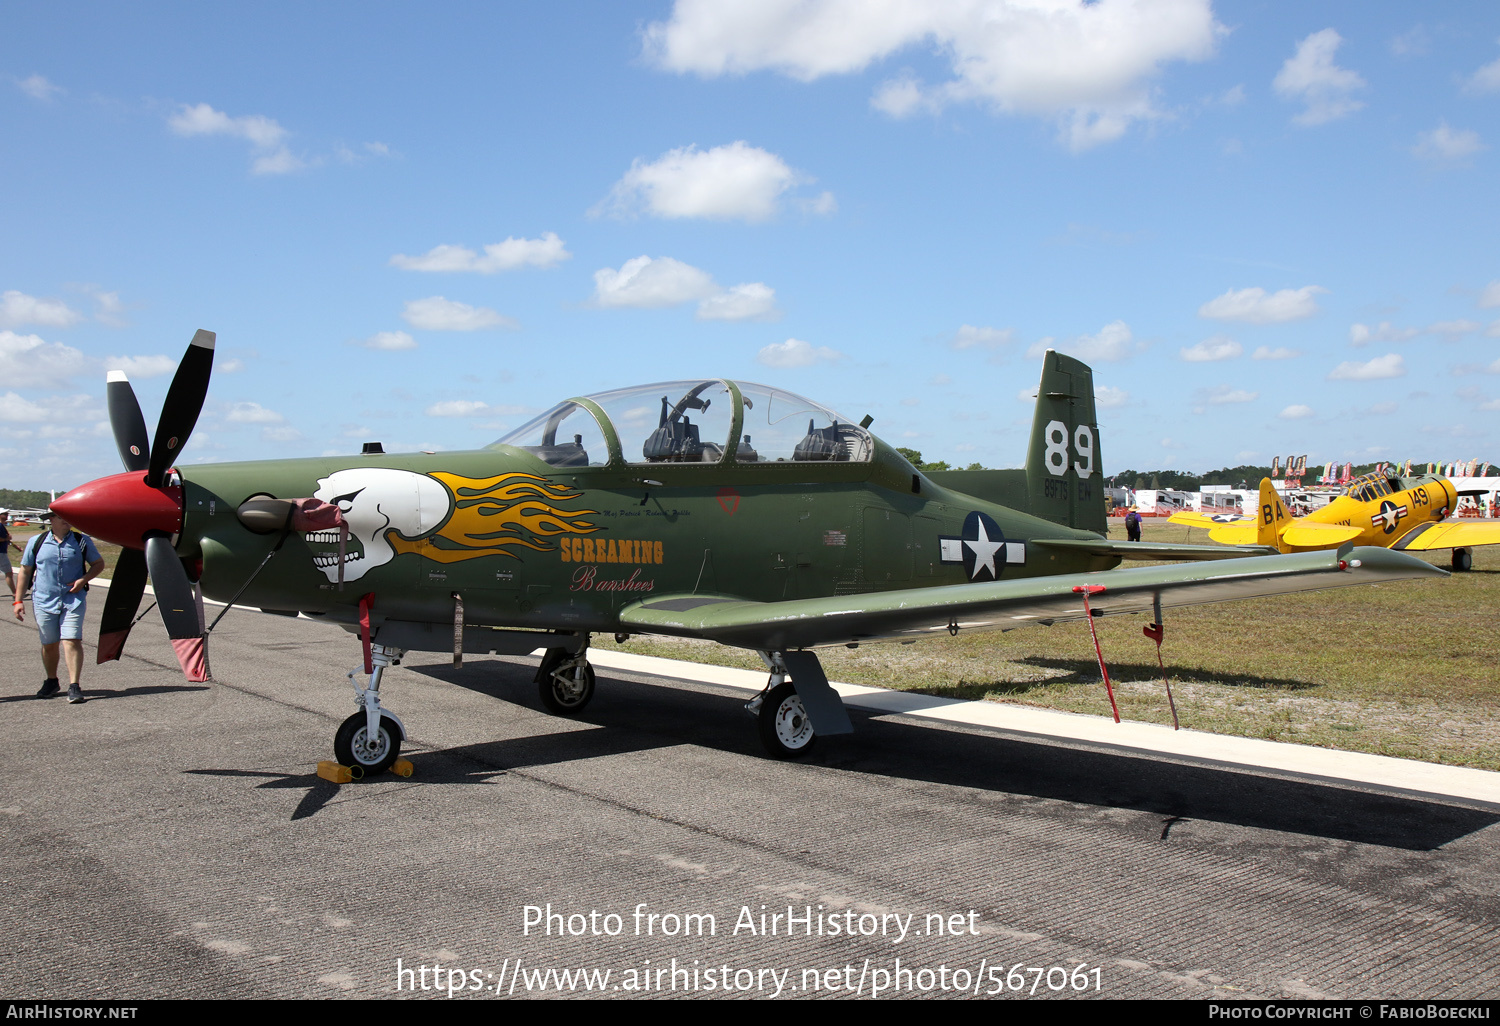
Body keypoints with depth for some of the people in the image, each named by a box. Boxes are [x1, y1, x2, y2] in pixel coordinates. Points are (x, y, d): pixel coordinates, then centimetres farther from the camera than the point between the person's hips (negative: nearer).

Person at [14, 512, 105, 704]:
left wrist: (83, 579, -7)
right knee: (49, 644, 11)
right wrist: (18, 600, 8)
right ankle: (51, 681, 32)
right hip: (44, 601, 2)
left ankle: (74, 686, -12)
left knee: (71, 641, -13)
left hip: (73, 600, -1)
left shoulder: (82, 541, 3)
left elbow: (98, 563, 12)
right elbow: (25, 571, 11)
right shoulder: (37, 542, 5)